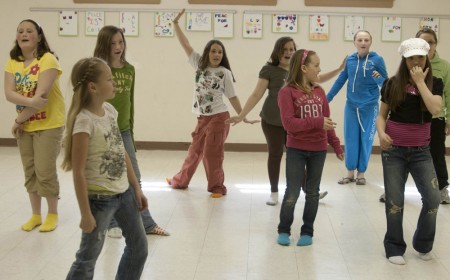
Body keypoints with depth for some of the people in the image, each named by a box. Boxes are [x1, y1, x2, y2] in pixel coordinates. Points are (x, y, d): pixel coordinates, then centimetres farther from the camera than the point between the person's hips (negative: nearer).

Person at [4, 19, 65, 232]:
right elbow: (9, 94, -9)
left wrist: (18, 120, -15)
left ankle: (52, 214, 16)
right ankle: (35, 215, 24)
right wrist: (31, 101, -27)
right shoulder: (12, 62, 3)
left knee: (45, 171, -2)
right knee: (30, 172, 11)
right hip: (25, 125, 6)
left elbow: (41, 95, -23)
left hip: (48, 124, -5)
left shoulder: (47, 59, -16)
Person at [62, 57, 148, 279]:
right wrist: (85, 213, -19)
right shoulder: (84, 121, -22)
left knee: (139, 247, 18)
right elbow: (78, 171, -21)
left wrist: (136, 188, 12)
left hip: (124, 192, 8)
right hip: (100, 198, -8)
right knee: (88, 258, 5)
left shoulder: (110, 110, 2)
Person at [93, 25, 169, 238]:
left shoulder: (129, 70, 6)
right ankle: (112, 224, 20)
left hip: (123, 132, 5)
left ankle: (147, 223, 17)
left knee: (134, 178, 9)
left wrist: (130, 128, 14)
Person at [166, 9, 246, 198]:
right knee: (195, 151, 15)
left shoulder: (225, 73, -4)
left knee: (212, 153, -5)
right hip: (202, 118, 4)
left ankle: (217, 187, 8)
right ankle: (180, 181, 30)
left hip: (219, 117, -4)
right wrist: (175, 23, -4)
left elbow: (232, 97, 0)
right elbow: (185, 44, 2)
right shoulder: (199, 64, 4)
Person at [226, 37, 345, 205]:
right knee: (275, 155, 7)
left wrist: (340, 69, 16)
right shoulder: (269, 70, -7)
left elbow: (318, 79, 22)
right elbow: (257, 95, -9)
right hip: (272, 121, -3)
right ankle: (274, 193, 19)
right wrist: (241, 115, -15)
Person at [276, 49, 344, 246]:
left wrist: (336, 145, 9)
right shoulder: (287, 92, -12)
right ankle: (284, 230, 19)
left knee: (312, 192, 11)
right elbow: (289, 123, -20)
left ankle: (307, 231, 23)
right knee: (292, 192, 2)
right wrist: (317, 122, -25)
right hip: (296, 150, -4)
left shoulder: (319, 92, 5)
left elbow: (326, 122, 11)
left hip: (318, 150, 5)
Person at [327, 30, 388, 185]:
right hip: (351, 105, 3)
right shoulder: (349, 60, 0)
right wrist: (327, 99, 10)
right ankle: (350, 172, 19)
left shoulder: (377, 59, -8)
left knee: (366, 140, 5)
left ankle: (361, 173, 18)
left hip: (369, 107, -2)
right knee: (350, 139, 7)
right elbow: (340, 80, 8)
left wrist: (379, 78, -28)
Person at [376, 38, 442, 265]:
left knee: (433, 198, -7)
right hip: (394, 150, 0)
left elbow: (435, 109, -18)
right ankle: (394, 247, 21)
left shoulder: (435, 83, 1)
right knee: (395, 201, 3)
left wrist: (420, 81, -14)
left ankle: (423, 245, 18)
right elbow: (382, 115, 4)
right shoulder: (392, 84, 0)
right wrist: (381, 133, -15)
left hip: (420, 151, 1)